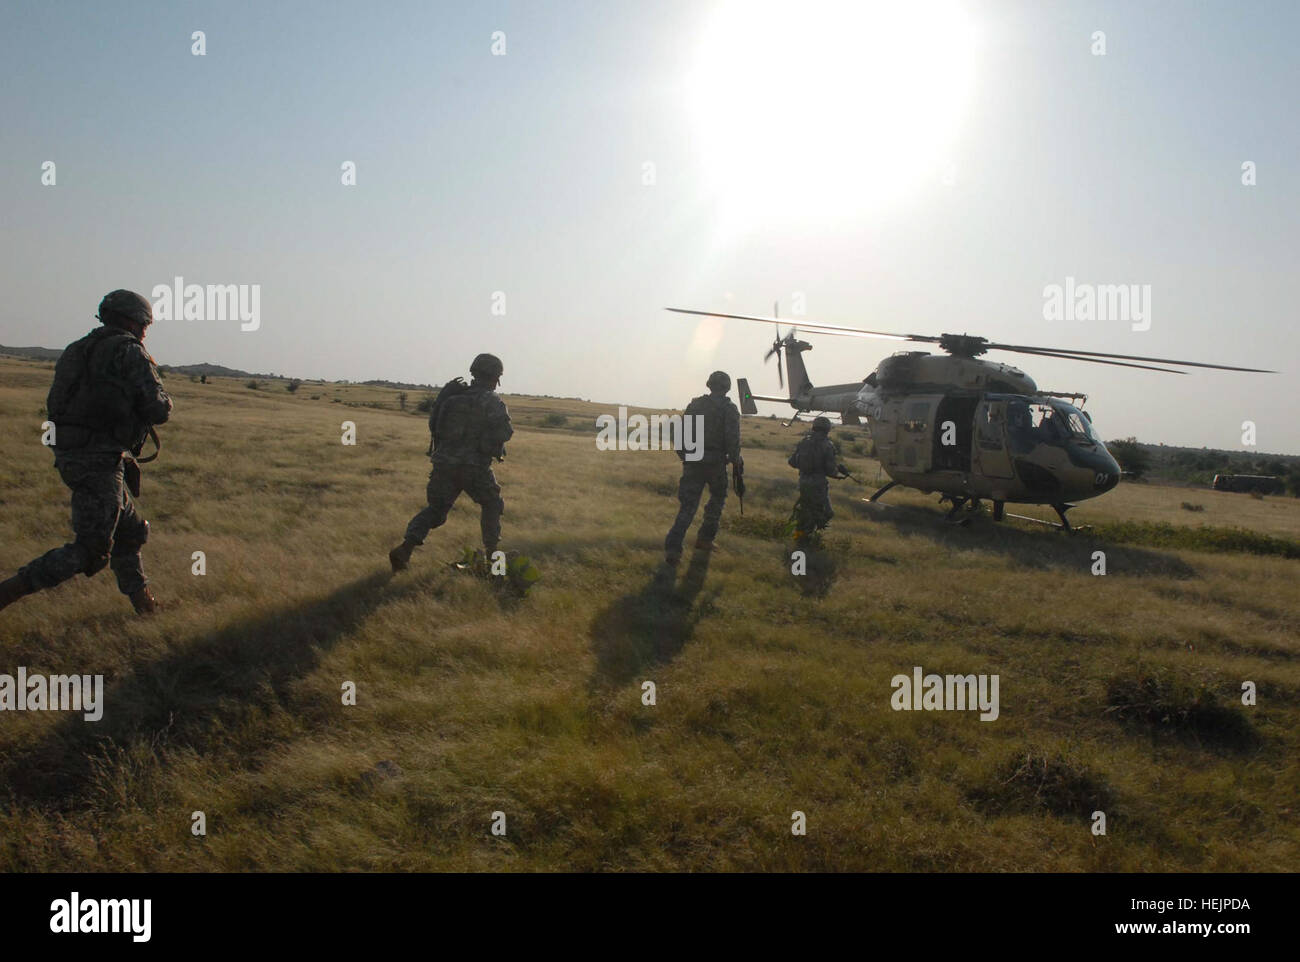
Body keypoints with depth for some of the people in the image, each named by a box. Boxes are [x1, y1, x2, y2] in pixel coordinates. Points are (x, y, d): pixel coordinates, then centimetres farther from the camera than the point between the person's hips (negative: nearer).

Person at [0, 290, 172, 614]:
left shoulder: (77, 350, 16)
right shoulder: (130, 351, -7)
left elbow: (55, 405, 19)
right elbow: (157, 410, -13)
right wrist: (164, 401, 11)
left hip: (69, 455, 9)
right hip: (99, 461, -9)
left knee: (131, 531, 20)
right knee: (89, 552, -5)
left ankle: (143, 604, 27)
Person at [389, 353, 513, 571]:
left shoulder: (453, 396, 9)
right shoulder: (491, 401, -6)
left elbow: (433, 424, 15)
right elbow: (503, 433, -15)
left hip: (444, 465, 4)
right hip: (474, 467, -4)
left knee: (434, 509, 14)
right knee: (491, 505, 20)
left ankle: (405, 549, -3)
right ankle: (491, 551, 20)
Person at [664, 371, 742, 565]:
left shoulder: (694, 405, 9)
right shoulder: (729, 409, -3)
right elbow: (732, 439, -13)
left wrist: (684, 456, 18)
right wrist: (735, 460, 1)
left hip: (692, 463, 3)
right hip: (715, 463, -3)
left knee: (687, 505, 3)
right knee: (717, 498, 23)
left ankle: (672, 548, -11)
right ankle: (705, 539, 23)